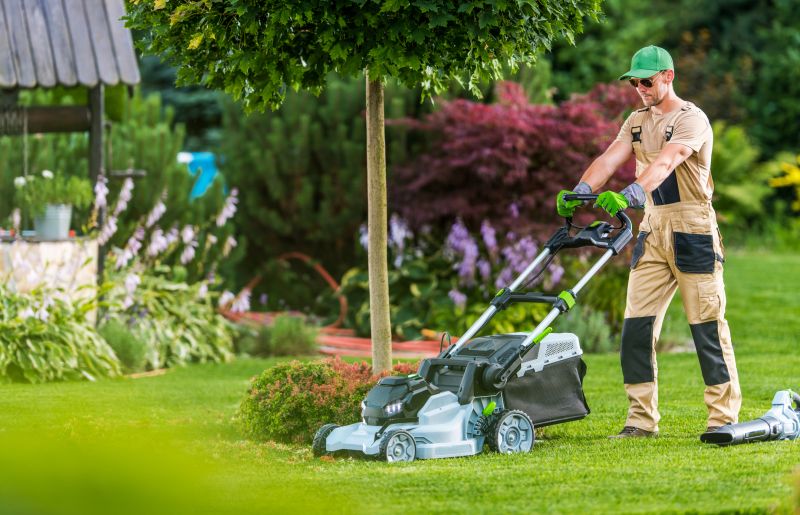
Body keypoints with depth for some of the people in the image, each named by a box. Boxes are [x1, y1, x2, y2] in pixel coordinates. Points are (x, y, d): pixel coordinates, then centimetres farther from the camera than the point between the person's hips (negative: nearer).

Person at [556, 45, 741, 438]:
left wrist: (630, 195, -44)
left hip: (692, 231, -7)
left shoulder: (691, 119, -10)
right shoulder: (638, 121, 12)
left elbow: (665, 162, -28)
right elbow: (610, 158, -3)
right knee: (636, 326, 1)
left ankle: (724, 416, 3)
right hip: (652, 230, 7)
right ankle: (642, 420, 6)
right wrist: (580, 191, -21)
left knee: (708, 325, -3)